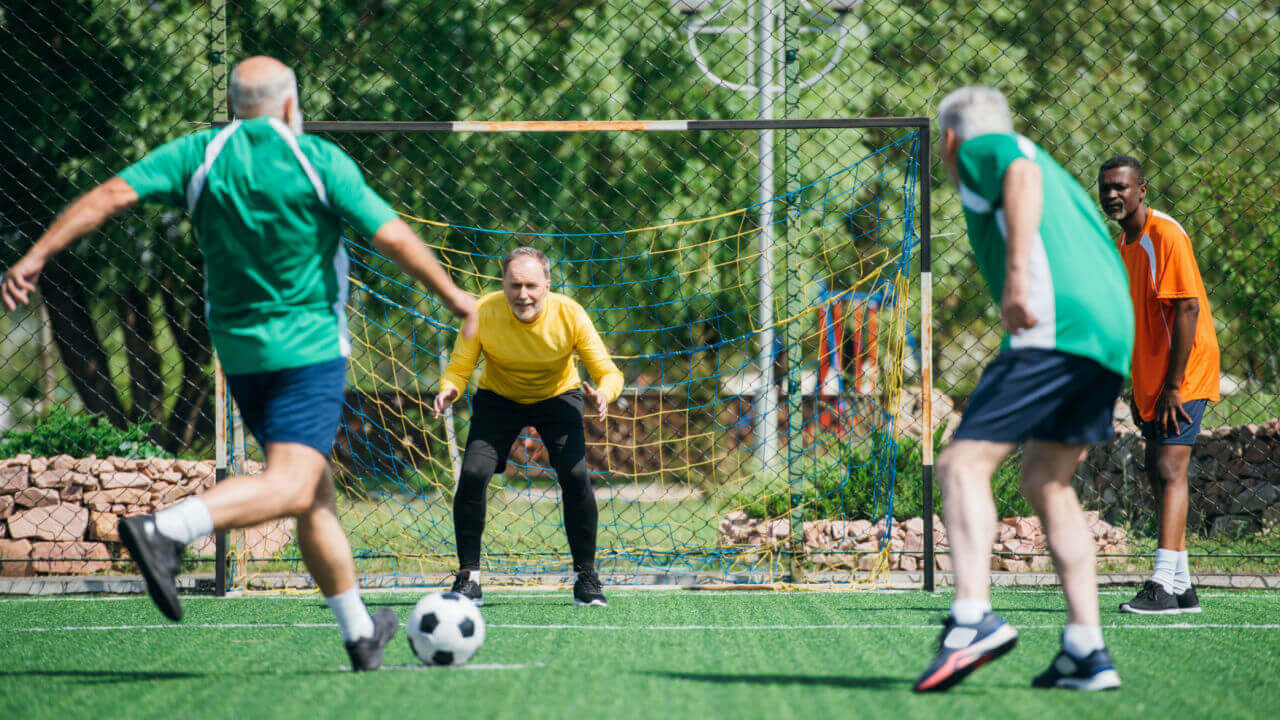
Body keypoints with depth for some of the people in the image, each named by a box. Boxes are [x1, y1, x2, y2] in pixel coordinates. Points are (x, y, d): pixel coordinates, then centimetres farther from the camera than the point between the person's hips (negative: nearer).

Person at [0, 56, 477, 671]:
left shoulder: (197, 155, 2)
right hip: (309, 346, -6)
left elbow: (112, 195, -10)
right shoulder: (319, 161, -6)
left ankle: (360, 632, 20)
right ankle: (165, 531, -42)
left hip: (237, 349, 6)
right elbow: (393, 237, -7)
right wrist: (453, 296, 5)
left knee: (317, 496, 15)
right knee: (290, 488, -19)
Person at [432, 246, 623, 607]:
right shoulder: (483, 313, -25)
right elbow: (458, 367, -19)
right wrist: (449, 389, -42)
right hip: (498, 398, 1)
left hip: (557, 398, -1)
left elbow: (609, 372, -21)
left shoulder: (569, 315, -25)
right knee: (473, 473, -20)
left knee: (575, 476, -22)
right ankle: (468, 577, -4)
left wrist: (603, 394, -44)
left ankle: (586, 576, -3)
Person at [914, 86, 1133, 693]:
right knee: (1045, 480, 17)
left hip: (1056, 325, -9)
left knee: (964, 462, -12)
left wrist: (1017, 274, -24)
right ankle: (1087, 651, 10)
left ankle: (973, 616, -31)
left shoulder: (980, 150, 10)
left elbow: (1023, 171, -14)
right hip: (1114, 331, 9)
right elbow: (1111, 262, 33)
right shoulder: (1059, 175, 34)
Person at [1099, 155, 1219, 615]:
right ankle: (1182, 586, 14)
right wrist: (1138, 387, 17)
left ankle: (1164, 586, -22)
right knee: (1159, 474, 9)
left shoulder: (1165, 235, -14)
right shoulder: (1124, 244, 14)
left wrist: (1173, 385, -21)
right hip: (1152, 381, 9)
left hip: (1183, 377, -9)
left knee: (1169, 469, -16)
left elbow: (1187, 309, -19)